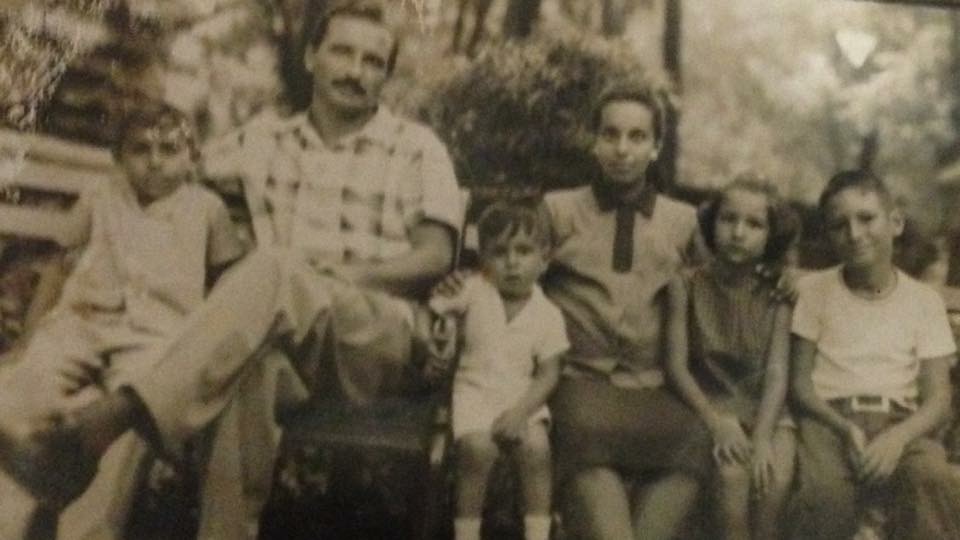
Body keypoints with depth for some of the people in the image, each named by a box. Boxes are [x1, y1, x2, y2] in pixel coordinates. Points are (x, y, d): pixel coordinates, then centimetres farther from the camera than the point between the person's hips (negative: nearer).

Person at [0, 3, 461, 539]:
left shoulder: (418, 148, 12)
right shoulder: (263, 142, 20)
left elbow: (435, 256, 1)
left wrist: (334, 278, -13)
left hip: (378, 335, -2)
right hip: (279, 335, 2)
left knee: (274, 270, -36)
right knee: (255, 370, -40)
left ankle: (102, 421, -50)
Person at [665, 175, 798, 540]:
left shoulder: (776, 295, 2)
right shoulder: (688, 286, -2)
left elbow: (777, 373, -6)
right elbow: (677, 366, -6)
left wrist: (762, 438, -20)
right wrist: (715, 421, -18)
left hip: (764, 410, 2)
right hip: (708, 406, -2)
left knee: (775, 480, -23)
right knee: (733, 475, -28)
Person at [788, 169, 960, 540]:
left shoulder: (924, 300, 10)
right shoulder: (814, 289, 8)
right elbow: (800, 380, 5)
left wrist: (898, 437, -18)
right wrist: (846, 428, -13)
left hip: (900, 422, 1)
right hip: (829, 418, -1)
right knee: (826, 492, -35)